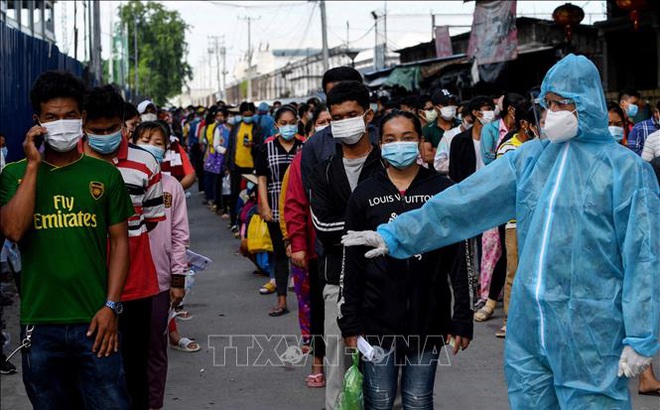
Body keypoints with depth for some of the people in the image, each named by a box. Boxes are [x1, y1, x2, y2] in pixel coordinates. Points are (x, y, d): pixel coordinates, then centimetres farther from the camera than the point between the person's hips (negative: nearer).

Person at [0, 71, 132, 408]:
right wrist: (33, 166, -10)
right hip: (39, 326, 1)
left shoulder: (104, 174, 4)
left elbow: (120, 241, 5)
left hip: (95, 323, 0)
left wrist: (111, 306, -4)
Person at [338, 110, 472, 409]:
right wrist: (350, 323, 0)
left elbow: (458, 258, 1)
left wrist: (462, 319, -2)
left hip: (428, 317, 0)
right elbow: (351, 264, 5)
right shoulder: (365, 195, 4)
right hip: (377, 320, 1)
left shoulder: (443, 191, 1)